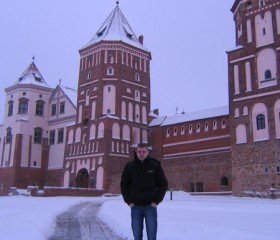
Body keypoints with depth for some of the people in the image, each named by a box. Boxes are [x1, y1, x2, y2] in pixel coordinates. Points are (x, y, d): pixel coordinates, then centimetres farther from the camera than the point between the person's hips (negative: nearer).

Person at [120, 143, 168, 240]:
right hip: (135, 207, 1)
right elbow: (124, 185, 8)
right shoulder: (129, 166, 2)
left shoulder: (155, 165, -1)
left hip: (151, 206, -1)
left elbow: (163, 184, 2)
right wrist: (128, 201, -1)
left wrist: (157, 201, -5)